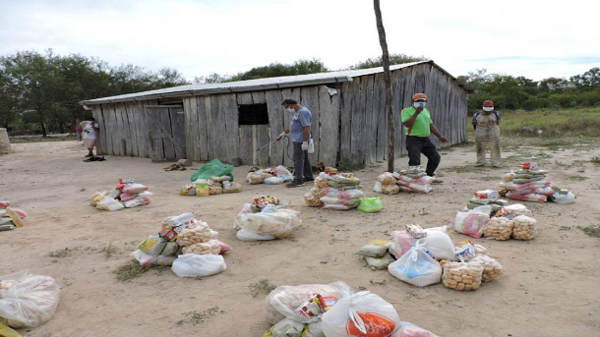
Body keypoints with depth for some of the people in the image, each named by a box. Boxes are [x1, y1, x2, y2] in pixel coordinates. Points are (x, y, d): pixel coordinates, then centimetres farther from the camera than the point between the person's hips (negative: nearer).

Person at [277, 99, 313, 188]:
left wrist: (305, 142, -25)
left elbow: (307, 128, -23)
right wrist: (283, 133, 31)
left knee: (298, 159, -10)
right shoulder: (297, 112, 16)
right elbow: (292, 125, 27)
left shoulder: (303, 112, -17)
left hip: (300, 141, -10)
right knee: (304, 159, 16)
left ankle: (298, 180, -9)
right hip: (298, 140, 10)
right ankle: (309, 177, 25)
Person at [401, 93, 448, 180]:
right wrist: (416, 113, -21)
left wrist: (439, 136, 17)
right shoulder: (407, 111, -7)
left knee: (436, 157, 13)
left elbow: (430, 125, 21)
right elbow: (407, 124, -21)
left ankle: (428, 176, 28)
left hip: (425, 139, 8)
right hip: (413, 140, -8)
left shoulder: (426, 111, 16)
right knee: (415, 161, -11)